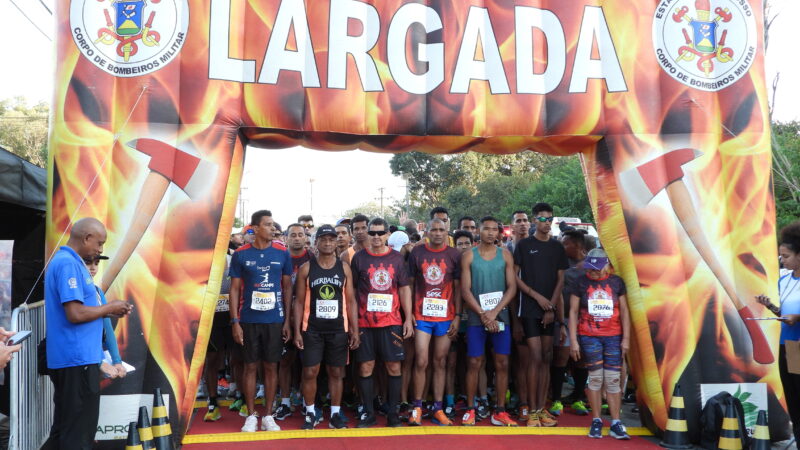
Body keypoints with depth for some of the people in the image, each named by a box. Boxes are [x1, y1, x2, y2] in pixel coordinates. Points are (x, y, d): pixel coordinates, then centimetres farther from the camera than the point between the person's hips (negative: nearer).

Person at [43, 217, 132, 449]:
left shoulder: (67, 261, 15)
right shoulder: (68, 264, -17)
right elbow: (75, 314, -24)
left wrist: (108, 311, 9)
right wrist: (109, 308, -9)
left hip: (72, 357, 10)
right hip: (77, 358, -10)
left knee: (65, 427, 18)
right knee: (78, 431, -2)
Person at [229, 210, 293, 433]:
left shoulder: (282, 253, 1)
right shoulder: (241, 254, -1)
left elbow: (287, 287, 6)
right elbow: (235, 289, 2)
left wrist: (287, 320, 2)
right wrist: (235, 321, -5)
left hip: (275, 320, 1)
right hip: (249, 320, -1)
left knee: (271, 366, 7)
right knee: (250, 366, 7)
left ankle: (268, 415, 19)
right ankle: (251, 415, 19)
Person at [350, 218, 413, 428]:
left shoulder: (397, 258, 5)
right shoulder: (359, 258, 3)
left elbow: (404, 289, 7)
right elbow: (352, 290, 6)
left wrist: (408, 318, 1)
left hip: (391, 322, 0)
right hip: (364, 322, 0)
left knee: (394, 367, 2)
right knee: (365, 367, 3)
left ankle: (393, 413, 15)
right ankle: (368, 413, 17)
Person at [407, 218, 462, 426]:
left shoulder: (454, 255, 3)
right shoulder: (417, 253, 3)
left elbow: (458, 287, 5)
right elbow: (410, 284, 5)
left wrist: (457, 316, 0)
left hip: (445, 316, 1)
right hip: (422, 315, -1)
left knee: (440, 362, 7)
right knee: (421, 362, -3)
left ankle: (438, 409, 16)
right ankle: (417, 407, 11)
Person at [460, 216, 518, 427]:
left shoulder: (505, 255, 6)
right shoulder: (469, 256, 2)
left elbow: (512, 287, 1)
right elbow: (465, 289, -3)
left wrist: (494, 312, -10)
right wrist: (482, 314, -11)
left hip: (500, 316, 2)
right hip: (476, 317, -2)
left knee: (502, 363, 3)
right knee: (474, 363, 1)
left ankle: (500, 412, 12)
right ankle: (470, 410, 11)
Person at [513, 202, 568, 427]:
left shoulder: (557, 247, 10)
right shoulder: (523, 245, 0)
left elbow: (560, 280, 8)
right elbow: (514, 277, -3)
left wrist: (551, 306, -3)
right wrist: (537, 296, -10)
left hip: (549, 309, 4)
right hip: (529, 309, -4)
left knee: (546, 358, 6)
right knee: (536, 358, -8)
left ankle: (541, 408, 14)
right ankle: (532, 411, 0)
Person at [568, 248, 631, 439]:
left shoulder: (616, 282, 3)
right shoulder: (581, 283, 0)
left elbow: (624, 311, 7)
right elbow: (573, 311, 0)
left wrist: (626, 338, 2)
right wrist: (573, 340, -4)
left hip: (613, 337, 1)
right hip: (589, 337, -1)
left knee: (613, 379, 1)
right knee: (595, 378, 3)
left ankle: (615, 424, 7)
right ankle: (596, 421, 13)